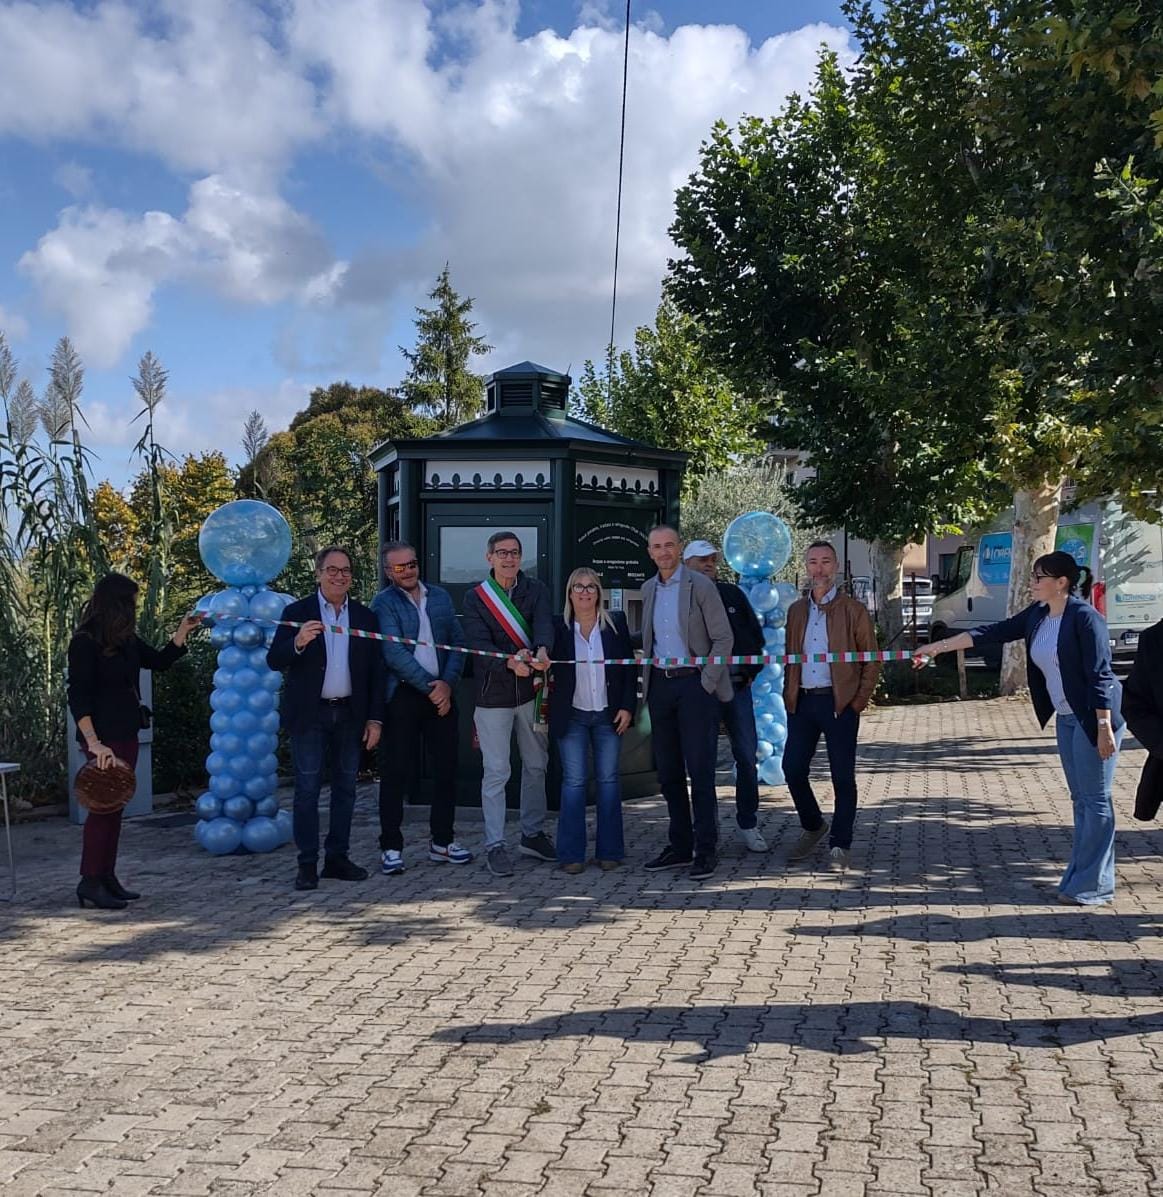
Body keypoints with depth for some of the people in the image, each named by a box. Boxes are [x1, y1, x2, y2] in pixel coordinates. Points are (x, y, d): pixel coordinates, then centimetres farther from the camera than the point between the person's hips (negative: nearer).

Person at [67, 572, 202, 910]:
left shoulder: (126, 640, 10)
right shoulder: (85, 642, -12)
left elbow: (159, 661, 23)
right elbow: (78, 696, -16)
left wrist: (183, 631, 13)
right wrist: (92, 741, -24)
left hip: (126, 734, 8)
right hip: (104, 737, -8)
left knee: (114, 806, 10)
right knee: (103, 805, -8)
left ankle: (107, 878, 15)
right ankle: (90, 882, -2)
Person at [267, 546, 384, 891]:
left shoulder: (366, 617, 7)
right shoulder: (297, 612, -1)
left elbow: (376, 672, 7)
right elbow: (274, 661, -8)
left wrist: (375, 718, 1)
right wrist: (298, 642, -27)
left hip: (350, 714, 3)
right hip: (309, 715, -3)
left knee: (345, 787, 8)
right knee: (307, 788, -2)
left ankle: (337, 857, 18)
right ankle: (307, 864, 3)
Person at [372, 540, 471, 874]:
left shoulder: (440, 597, 12)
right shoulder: (383, 603, -3)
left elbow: (458, 643, 9)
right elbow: (394, 653, -13)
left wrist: (447, 683, -7)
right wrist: (430, 687, -14)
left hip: (441, 693, 5)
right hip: (402, 695, -4)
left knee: (446, 768, 8)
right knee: (397, 772, -1)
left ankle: (442, 841, 20)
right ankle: (391, 846, 8)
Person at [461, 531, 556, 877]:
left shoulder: (534, 590, 4)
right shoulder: (475, 597, -1)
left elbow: (544, 622, -14)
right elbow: (478, 642, -14)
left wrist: (542, 650, -37)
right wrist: (509, 662, -32)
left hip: (531, 691, 3)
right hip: (493, 693, -3)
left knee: (536, 764, 13)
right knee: (496, 772, -2)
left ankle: (533, 834, 28)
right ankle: (495, 845, 4)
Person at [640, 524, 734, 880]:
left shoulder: (700, 585, -5)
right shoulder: (648, 589, 12)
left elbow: (723, 638, -6)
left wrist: (706, 683, -12)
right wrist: (647, 682, 11)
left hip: (694, 684, -6)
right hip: (659, 686, 6)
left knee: (700, 770, -6)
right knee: (668, 771, 9)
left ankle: (706, 850, 0)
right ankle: (680, 846, 18)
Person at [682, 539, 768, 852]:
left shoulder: (732, 594, 11)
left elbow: (755, 633, 14)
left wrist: (750, 671, 7)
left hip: (737, 686, 3)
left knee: (747, 757, 3)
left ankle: (748, 824, 15)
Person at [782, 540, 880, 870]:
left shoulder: (853, 610, 0)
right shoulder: (796, 610, 13)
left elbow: (872, 661, 1)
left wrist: (858, 702, -6)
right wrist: (788, 696, 8)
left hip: (839, 703, -4)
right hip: (802, 703, 4)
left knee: (842, 777, -1)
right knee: (793, 769, 3)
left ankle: (840, 845, 11)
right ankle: (813, 827, 27)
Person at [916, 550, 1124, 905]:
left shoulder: (1085, 617, -16)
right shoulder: (1036, 616, 8)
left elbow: (1099, 674, -19)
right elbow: (991, 633, 10)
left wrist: (1104, 726, -22)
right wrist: (937, 647, 8)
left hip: (1093, 717, -8)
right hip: (1066, 718, 8)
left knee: (1095, 799, -4)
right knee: (1080, 799, 12)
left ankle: (1094, 885, 1)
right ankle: (1080, 877, 17)